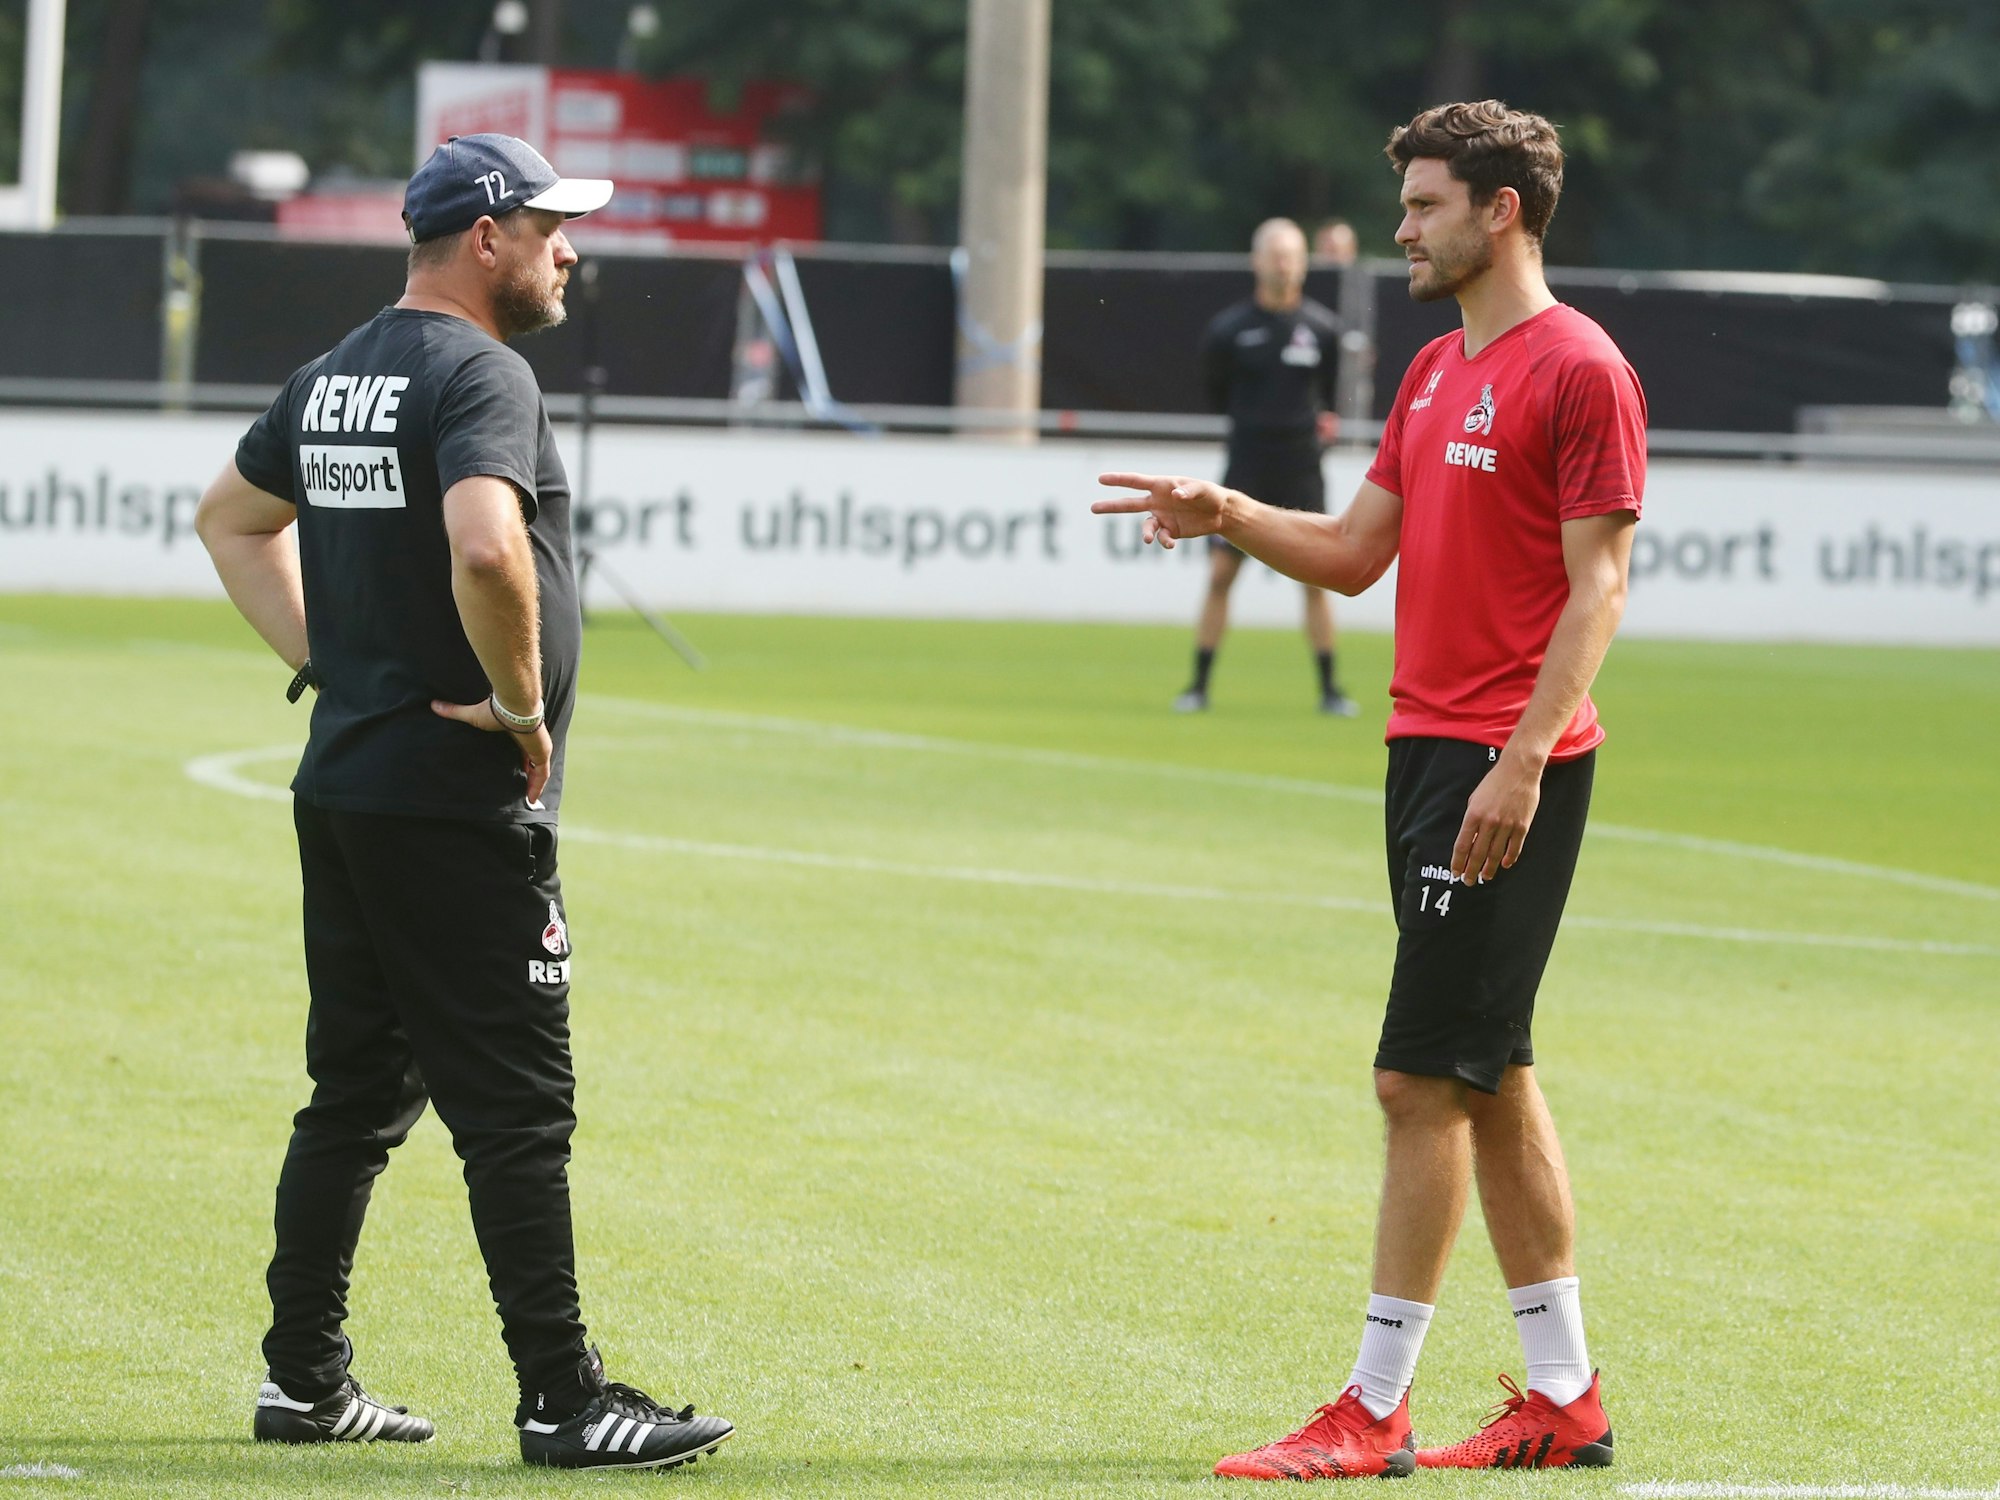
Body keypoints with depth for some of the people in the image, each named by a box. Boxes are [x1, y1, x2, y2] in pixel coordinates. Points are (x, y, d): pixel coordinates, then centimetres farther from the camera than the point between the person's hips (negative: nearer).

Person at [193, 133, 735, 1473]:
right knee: (517, 1105, -7)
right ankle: (563, 1401, -6)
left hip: (340, 785, 9)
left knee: (357, 1093, 16)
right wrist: (522, 704, -19)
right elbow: (484, 547, -33)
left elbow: (232, 517, 29)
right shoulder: (480, 373, -15)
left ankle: (305, 1378, 20)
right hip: (459, 807, -9)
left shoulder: (337, 374, 14)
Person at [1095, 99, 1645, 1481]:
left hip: (1510, 768, -9)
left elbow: (1597, 586, -15)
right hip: (1427, 748, 9)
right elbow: (1354, 551, 21)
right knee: (1491, 1080, 11)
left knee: (1426, 1079, -8)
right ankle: (1564, 1400, 17)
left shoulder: (1580, 371, -11)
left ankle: (1374, 1415, -5)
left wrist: (1522, 759, -22)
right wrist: (1229, 517, 4)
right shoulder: (1436, 372, 17)